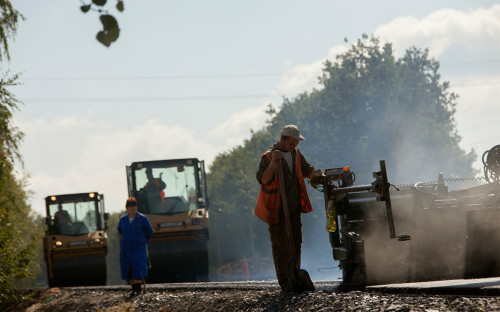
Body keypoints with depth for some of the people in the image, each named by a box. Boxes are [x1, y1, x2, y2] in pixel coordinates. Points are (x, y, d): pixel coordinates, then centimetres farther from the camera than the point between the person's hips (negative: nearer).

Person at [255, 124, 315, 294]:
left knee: (295, 243, 9)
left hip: (294, 207, 7)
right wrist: (273, 162, -38)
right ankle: (284, 282, -4)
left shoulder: (295, 154, 9)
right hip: (277, 208, -7)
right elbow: (263, 179, -26)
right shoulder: (268, 156, -14)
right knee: (280, 246, -5)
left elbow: (307, 170, 22)